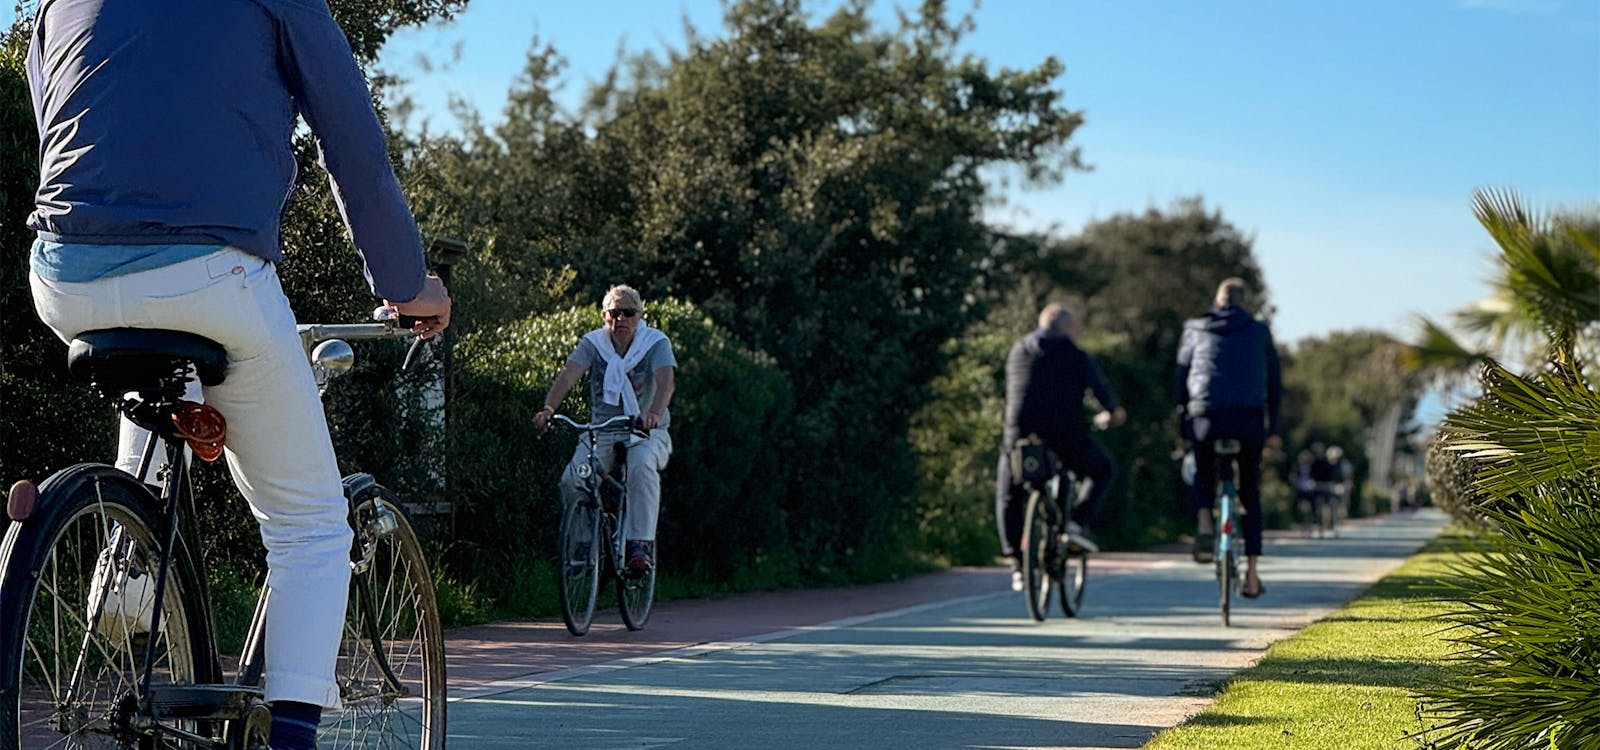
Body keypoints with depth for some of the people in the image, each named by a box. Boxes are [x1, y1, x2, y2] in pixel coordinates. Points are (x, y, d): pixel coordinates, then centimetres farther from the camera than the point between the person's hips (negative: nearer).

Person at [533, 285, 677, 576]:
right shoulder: (593, 343, -1)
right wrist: (548, 408, -37)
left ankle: (641, 543, -32)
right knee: (571, 480, -21)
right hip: (601, 432, 2)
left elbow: (666, 380, -24)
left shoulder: (656, 343, -6)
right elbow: (568, 376, -17)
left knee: (641, 466, -36)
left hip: (647, 434, -2)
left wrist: (654, 413, -46)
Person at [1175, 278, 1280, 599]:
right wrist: (1271, 423, 23)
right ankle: (1252, 574, 7)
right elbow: (1275, 382, 15)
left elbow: (1181, 376, 15)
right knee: (1250, 492, 13)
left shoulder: (1195, 330, 15)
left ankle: (1204, 524, -5)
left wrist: (1183, 417, 22)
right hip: (1250, 417, 0)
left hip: (1206, 416, 0)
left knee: (1203, 474, 26)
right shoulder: (1259, 332, 14)